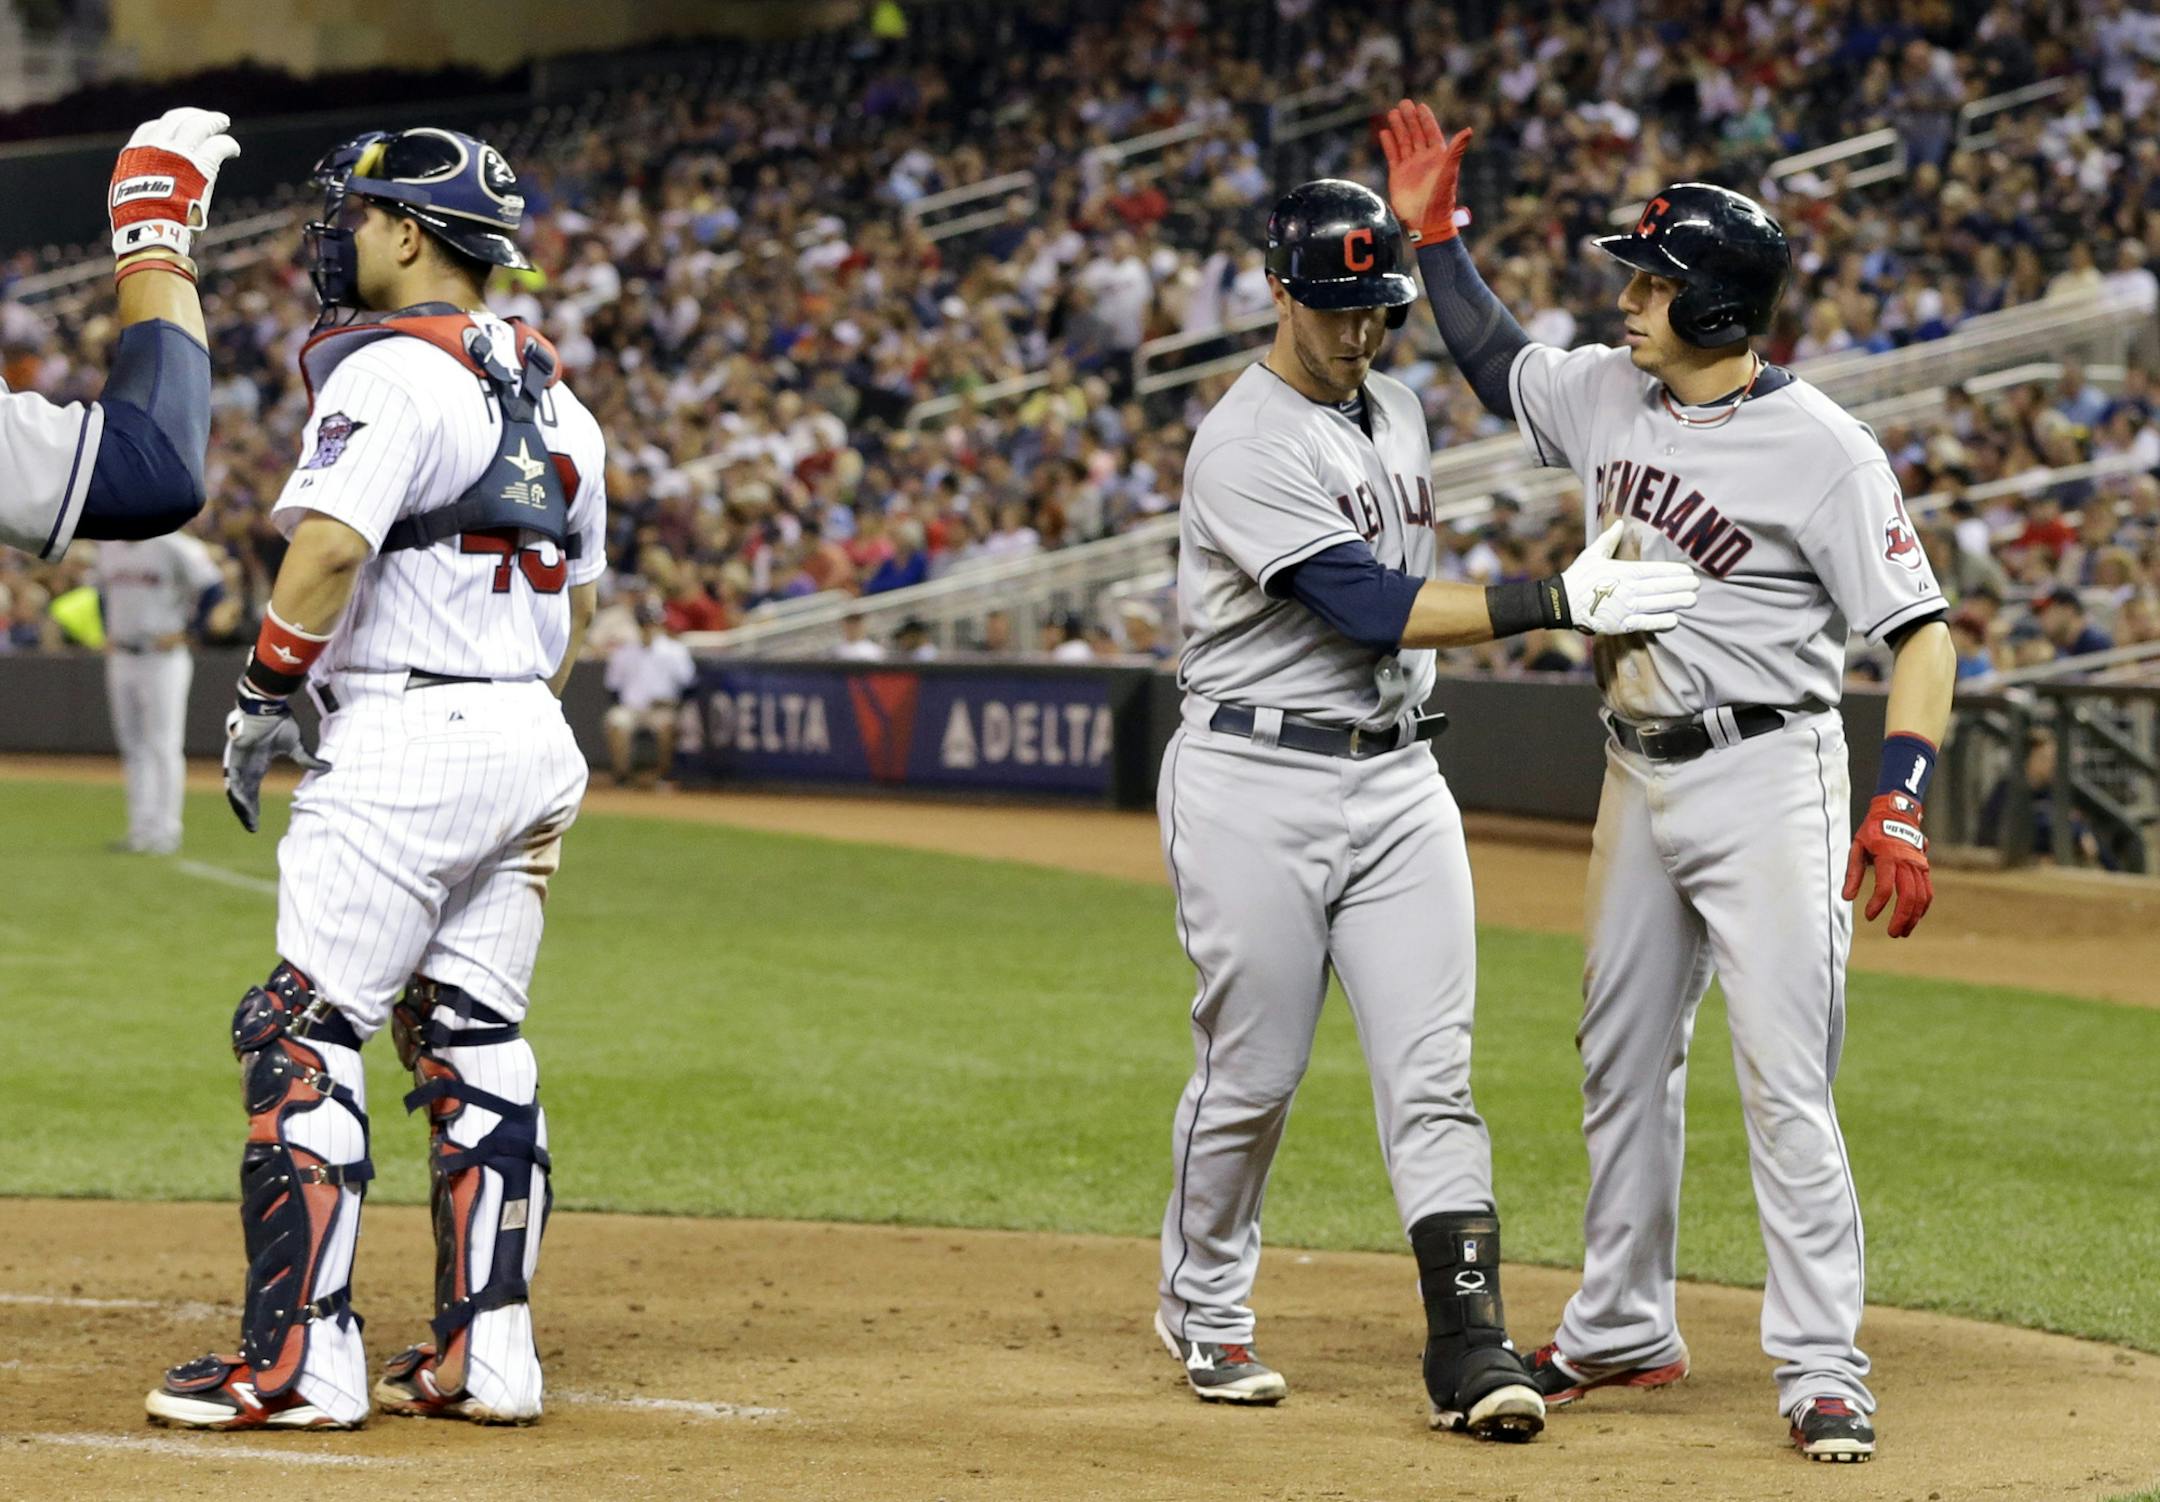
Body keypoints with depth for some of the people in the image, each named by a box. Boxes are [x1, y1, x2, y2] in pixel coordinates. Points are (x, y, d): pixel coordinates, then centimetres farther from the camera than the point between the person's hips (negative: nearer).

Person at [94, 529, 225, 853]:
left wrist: (186, 632, -11)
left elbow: (212, 589, -11)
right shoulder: (108, 547, 10)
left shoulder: (173, 547, -11)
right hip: (122, 657, 7)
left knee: (163, 745, -6)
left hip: (162, 659, -7)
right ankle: (141, 829, 14)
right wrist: (108, 634, 15)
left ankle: (165, 830, -1)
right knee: (132, 746, 9)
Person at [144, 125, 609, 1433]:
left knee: (306, 1033, -6)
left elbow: (333, 542, -21)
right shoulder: (553, 395, 16)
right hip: (534, 741, 9)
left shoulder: (389, 369, -10)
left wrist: (266, 692, -14)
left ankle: (302, 1359, -10)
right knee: (473, 1041, 12)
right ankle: (488, 1351, 10)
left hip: (407, 739, -9)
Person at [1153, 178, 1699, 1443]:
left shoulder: (1398, 412, 13)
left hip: (1398, 780, 6)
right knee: (1251, 1077, 2)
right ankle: (1205, 1315, 23)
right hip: (1255, 787, -6)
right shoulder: (1246, 447, -15)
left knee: (1431, 1074, -4)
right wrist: (1558, 603, -28)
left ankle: (1470, 1344, -10)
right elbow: (1372, 609, -23)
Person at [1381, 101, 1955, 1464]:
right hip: (1640, 780, 8)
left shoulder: (1819, 448, -16)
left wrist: (1902, 807, -27)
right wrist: (1435, 231, 19)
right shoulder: (1606, 393, 5)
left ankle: (1825, 1369, -8)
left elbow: (1920, 628, -16)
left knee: (1787, 1084, -11)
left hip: (1767, 778, -8)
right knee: (1624, 1061, 16)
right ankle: (1624, 1330, 30)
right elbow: (1495, 365, 28)